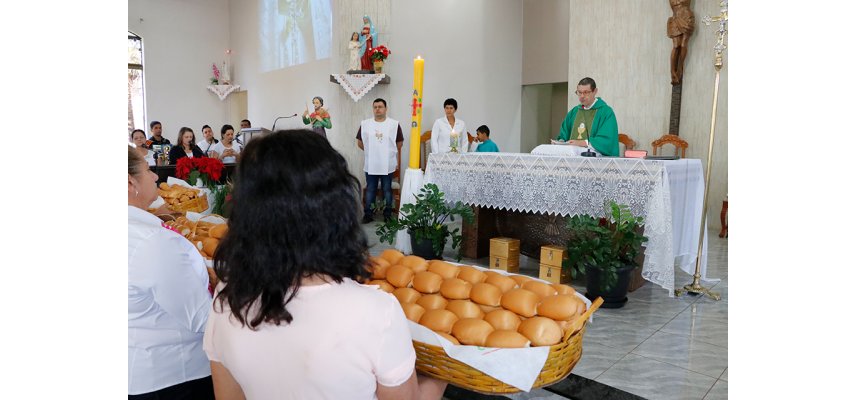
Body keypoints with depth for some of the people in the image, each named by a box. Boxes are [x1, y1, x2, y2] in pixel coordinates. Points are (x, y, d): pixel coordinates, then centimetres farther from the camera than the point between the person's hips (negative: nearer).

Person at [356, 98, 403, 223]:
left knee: (387, 190, 9)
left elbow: (399, 143, 6)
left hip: (388, 164, -1)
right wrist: (371, 152, 13)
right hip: (370, 164, 1)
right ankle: (368, 214, 17)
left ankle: (388, 214, 18)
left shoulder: (394, 124, -3)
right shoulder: (365, 124, 1)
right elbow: (359, 142, 10)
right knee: (370, 190, 9)